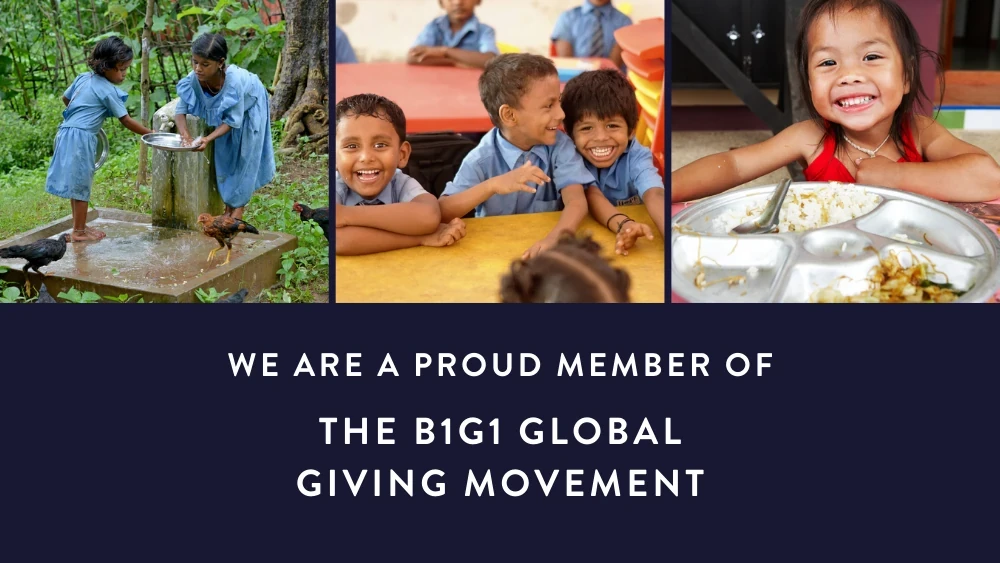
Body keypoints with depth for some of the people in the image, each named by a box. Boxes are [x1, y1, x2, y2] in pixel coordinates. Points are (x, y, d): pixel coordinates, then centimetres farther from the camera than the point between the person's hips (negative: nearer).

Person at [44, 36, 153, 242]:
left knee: (76, 183, 16)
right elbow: (126, 121, -9)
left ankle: (79, 226, 26)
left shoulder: (83, 78, 11)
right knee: (81, 185, 1)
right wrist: (151, 134, -2)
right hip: (81, 138, -9)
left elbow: (65, 98, 26)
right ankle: (79, 232, 9)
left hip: (67, 133, 9)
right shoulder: (108, 91, -12)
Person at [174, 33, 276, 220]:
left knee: (244, 156, 3)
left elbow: (233, 120, -36)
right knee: (224, 155, 9)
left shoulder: (234, 80, -44)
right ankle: (228, 205, 22)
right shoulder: (193, 79, -33)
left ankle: (238, 207, 15)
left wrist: (208, 139, -48)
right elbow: (181, 109, -25)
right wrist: (184, 133, -45)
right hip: (224, 111, 4)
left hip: (249, 108, -4)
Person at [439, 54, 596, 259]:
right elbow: (441, 213, -16)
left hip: (543, 247, 2)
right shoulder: (482, 159, -9)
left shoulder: (560, 146, -4)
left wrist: (556, 237, -36)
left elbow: (577, 201, -16)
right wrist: (492, 186, -29)